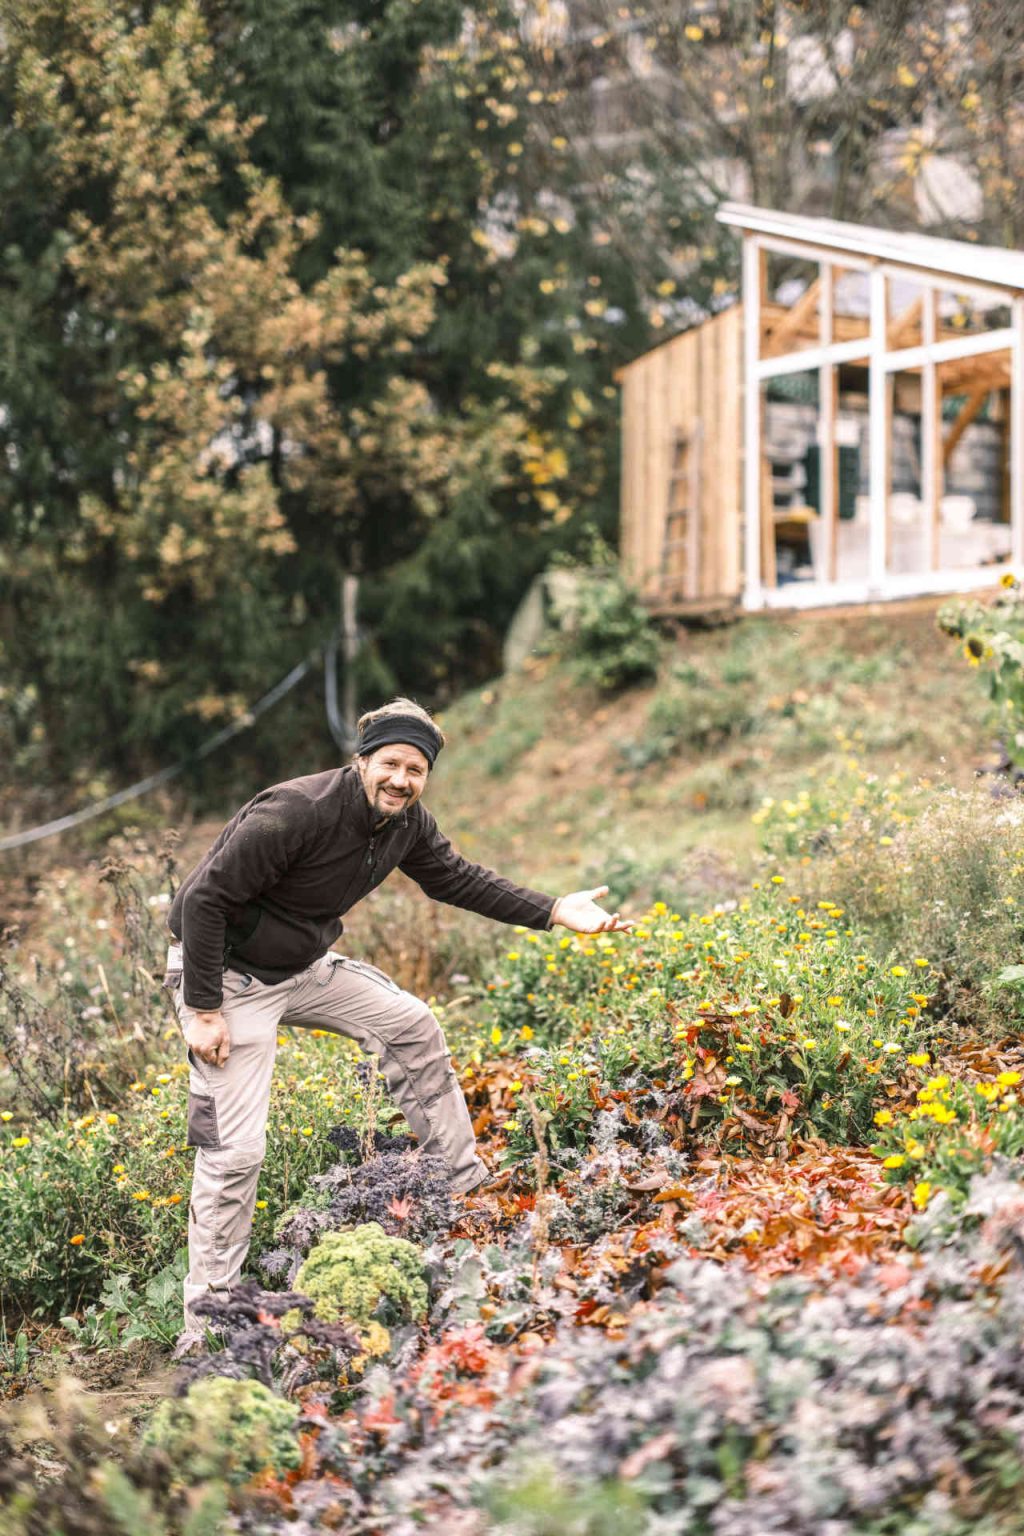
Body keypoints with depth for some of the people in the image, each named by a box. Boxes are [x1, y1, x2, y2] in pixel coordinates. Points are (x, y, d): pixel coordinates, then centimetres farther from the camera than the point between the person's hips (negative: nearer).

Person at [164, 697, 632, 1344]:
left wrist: (553, 911, 1)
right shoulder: (295, 812, -30)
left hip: (305, 967, 8)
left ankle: (469, 1187, 24)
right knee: (235, 1151, -11)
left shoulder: (408, 824, -5)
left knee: (413, 1027, 9)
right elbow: (205, 899, -26)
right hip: (227, 975, -8)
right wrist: (204, 1011, -26)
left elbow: (457, 878, 11)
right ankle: (206, 1329, -3)